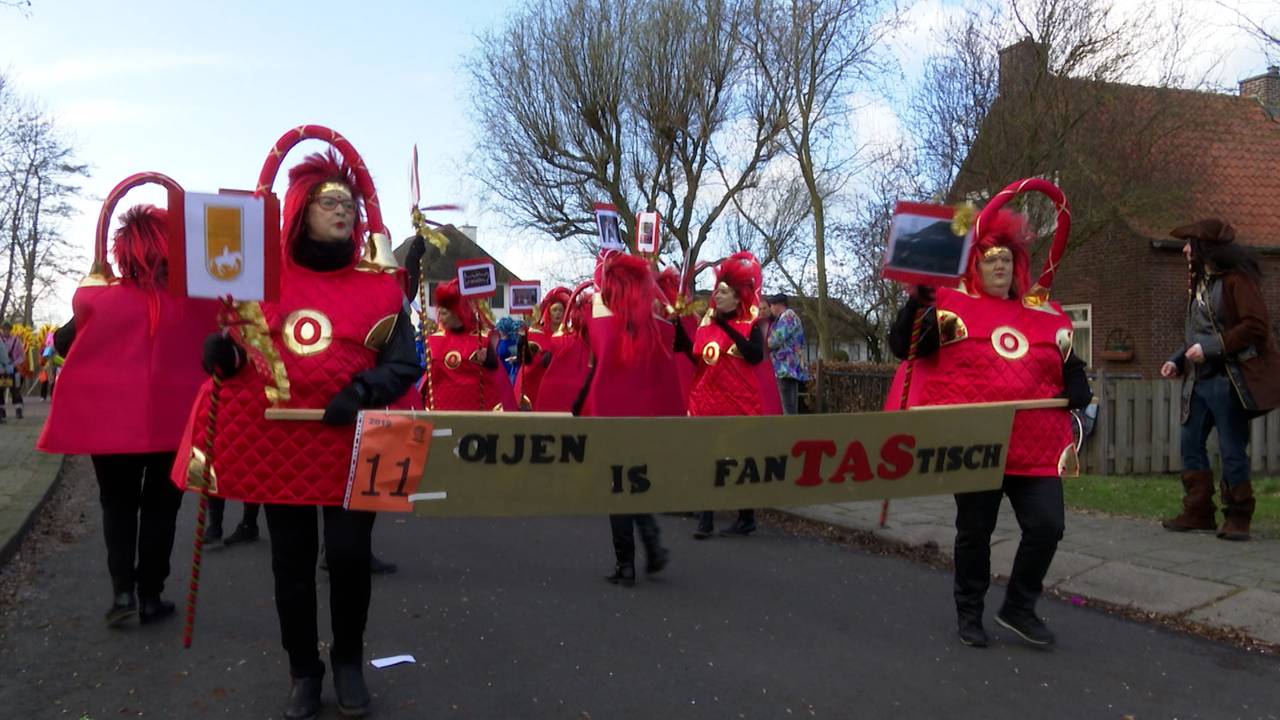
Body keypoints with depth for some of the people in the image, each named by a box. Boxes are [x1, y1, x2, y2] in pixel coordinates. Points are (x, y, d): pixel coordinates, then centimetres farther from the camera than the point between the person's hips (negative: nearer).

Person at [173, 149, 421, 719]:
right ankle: (303, 671, 25)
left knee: (350, 555, 0)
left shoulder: (381, 288, 2)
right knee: (291, 561, 9)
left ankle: (349, 661, 24)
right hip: (277, 441, 2)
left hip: (351, 443, -1)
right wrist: (223, 352, -8)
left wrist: (363, 392, -19)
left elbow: (405, 364, -1)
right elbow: (233, 351, 15)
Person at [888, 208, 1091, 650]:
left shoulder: (1044, 314, 13)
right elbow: (902, 346, -8)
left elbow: (1068, 367, 23)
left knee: (1046, 526, -1)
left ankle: (1019, 608, 21)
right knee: (975, 531, 8)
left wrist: (1078, 391, 3)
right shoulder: (952, 307, -1)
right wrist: (918, 303, -21)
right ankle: (969, 614, 27)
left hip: (1036, 445, 4)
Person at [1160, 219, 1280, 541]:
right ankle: (1198, 513, 15)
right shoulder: (1199, 282, 17)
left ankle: (1237, 518, 8)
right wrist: (1178, 360, 9)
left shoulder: (1236, 278, -10)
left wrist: (1210, 348, -20)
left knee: (1232, 451, -2)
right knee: (1191, 445, 8)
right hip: (1200, 380, 9)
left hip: (1228, 379, -9)